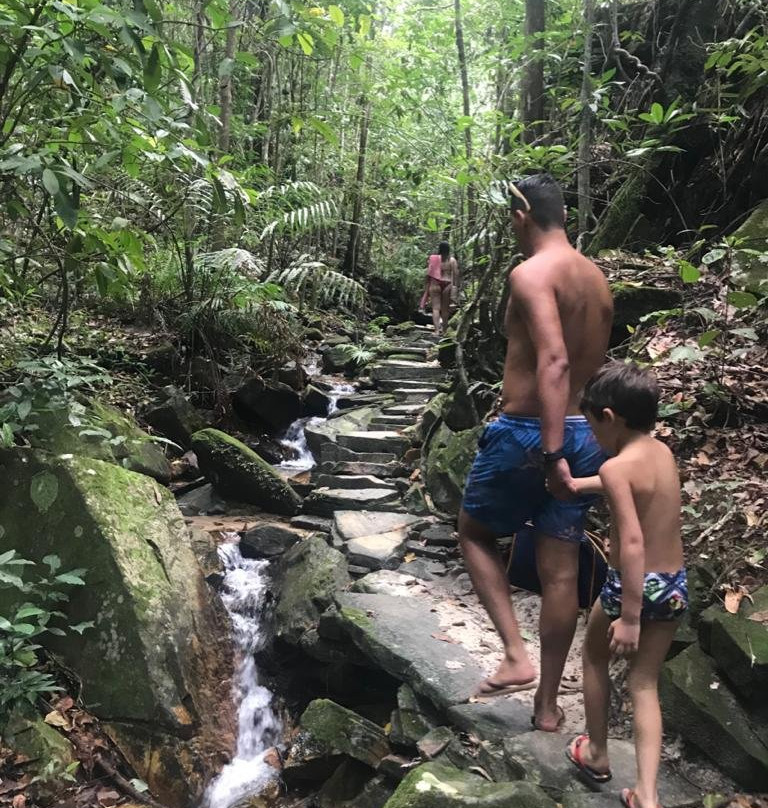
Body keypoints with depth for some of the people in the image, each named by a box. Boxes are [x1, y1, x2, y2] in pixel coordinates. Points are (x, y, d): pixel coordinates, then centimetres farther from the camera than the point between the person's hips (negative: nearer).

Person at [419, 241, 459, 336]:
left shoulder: (433, 259, -1)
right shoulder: (453, 261, 1)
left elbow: (428, 274, 0)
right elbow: (456, 275, -1)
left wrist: (426, 288, 7)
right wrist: (456, 287, 6)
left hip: (434, 285, -1)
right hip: (447, 285, 1)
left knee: (435, 308, -2)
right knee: (445, 308, 10)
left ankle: (437, 329, -13)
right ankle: (443, 328, 14)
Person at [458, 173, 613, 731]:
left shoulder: (531, 273, -13)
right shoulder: (598, 279, 11)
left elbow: (554, 361, -25)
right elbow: (595, 365, 14)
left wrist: (552, 452, -27)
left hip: (527, 433, -7)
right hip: (583, 434, 7)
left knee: (475, 533, 18)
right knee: (561, 571, 12)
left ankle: (516, 657, 8)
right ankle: (548, 703, 24)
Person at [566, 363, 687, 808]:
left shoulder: (616, 467, -21)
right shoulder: (663, 452, 4)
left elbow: (632, 543, -29)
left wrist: (629, 616, -26)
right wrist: (575, 485, 38)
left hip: (634, 586, -6)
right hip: (675, 586, 6)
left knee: (596, 658, 22)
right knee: (645, 684, 14)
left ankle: (596, 753, 36)